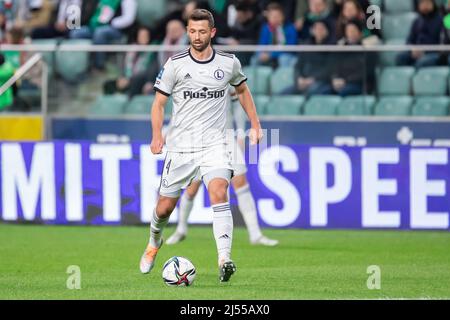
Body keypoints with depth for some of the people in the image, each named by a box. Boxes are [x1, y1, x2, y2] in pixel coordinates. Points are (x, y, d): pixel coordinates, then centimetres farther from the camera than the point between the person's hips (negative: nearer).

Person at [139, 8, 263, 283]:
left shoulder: (229, 63, 3)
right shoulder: (175, 64, -3)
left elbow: (242, 90, 23)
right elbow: (159, 103, 3)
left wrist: (255, 124, 16)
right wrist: (157, 134, -13)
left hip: (214, 144, 0)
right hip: (180, 146, 0)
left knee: (219, 193, -25)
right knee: (164, 207, 6)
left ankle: (225, 260, -33)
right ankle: (154, 242, 41)